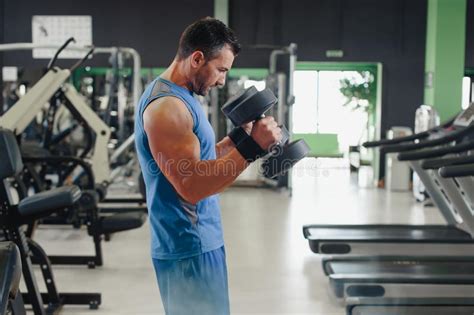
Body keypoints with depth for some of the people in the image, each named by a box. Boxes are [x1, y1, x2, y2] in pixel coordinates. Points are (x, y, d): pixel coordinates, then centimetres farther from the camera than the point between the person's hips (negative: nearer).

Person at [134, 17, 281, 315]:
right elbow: (192, 185, -27)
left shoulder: (179, 97, 13)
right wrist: (252, 147, -29)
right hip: (189, 247, -10)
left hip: (197, 241, 10)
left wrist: (241, 135, 9)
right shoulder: (166, 107, -21)